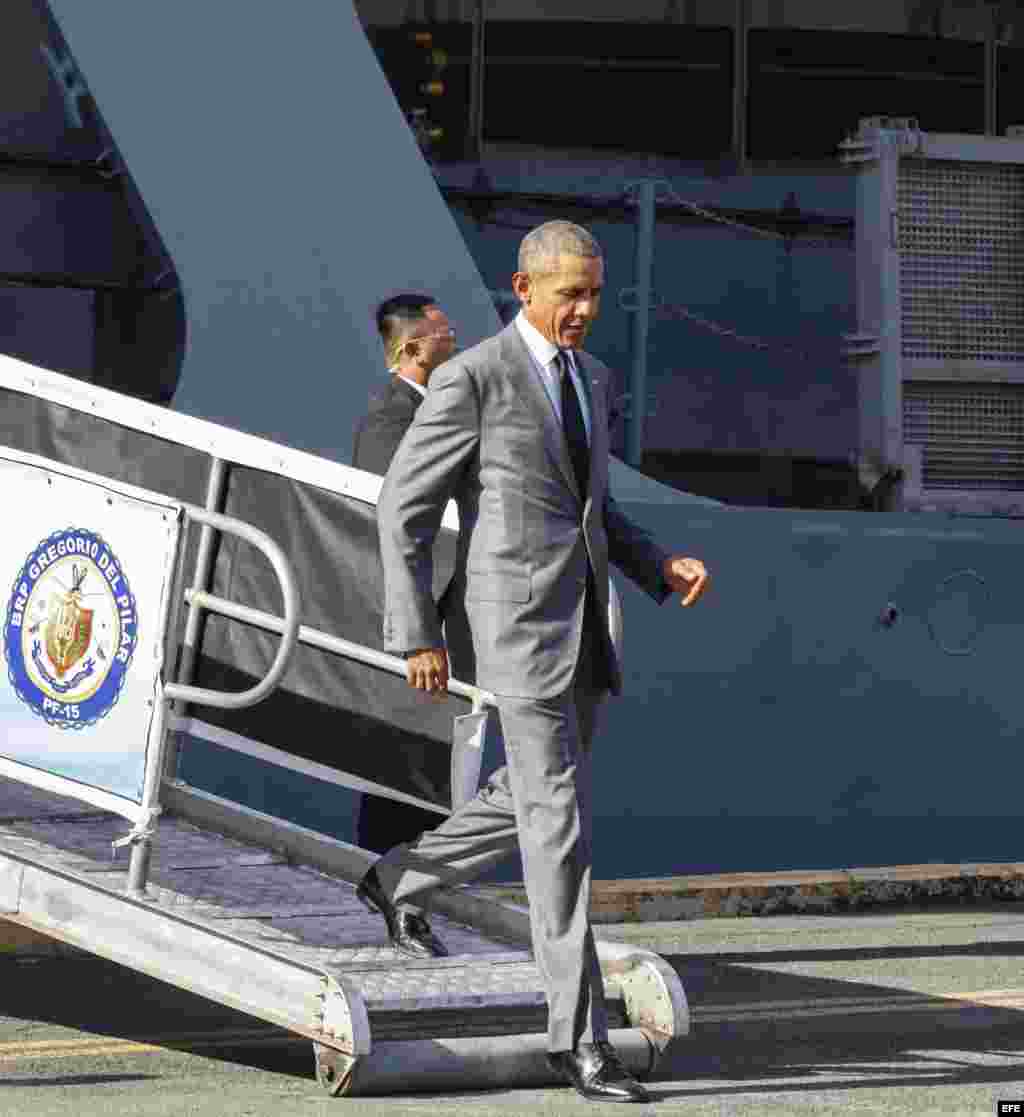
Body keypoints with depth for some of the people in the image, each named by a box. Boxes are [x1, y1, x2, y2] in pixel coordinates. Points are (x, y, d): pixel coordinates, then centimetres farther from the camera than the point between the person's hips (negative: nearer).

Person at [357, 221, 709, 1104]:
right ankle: (579, 1034, -5)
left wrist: (663, 568, 6)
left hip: (583, 625, 8)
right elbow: (405, 509, -7)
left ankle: (400, 882, 43)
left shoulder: (590, 377, 15)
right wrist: (416, 638, -11)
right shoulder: (471, 379, -10)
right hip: (515, 623, -8)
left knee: (537, 801, 20)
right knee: (561, 821, -9)